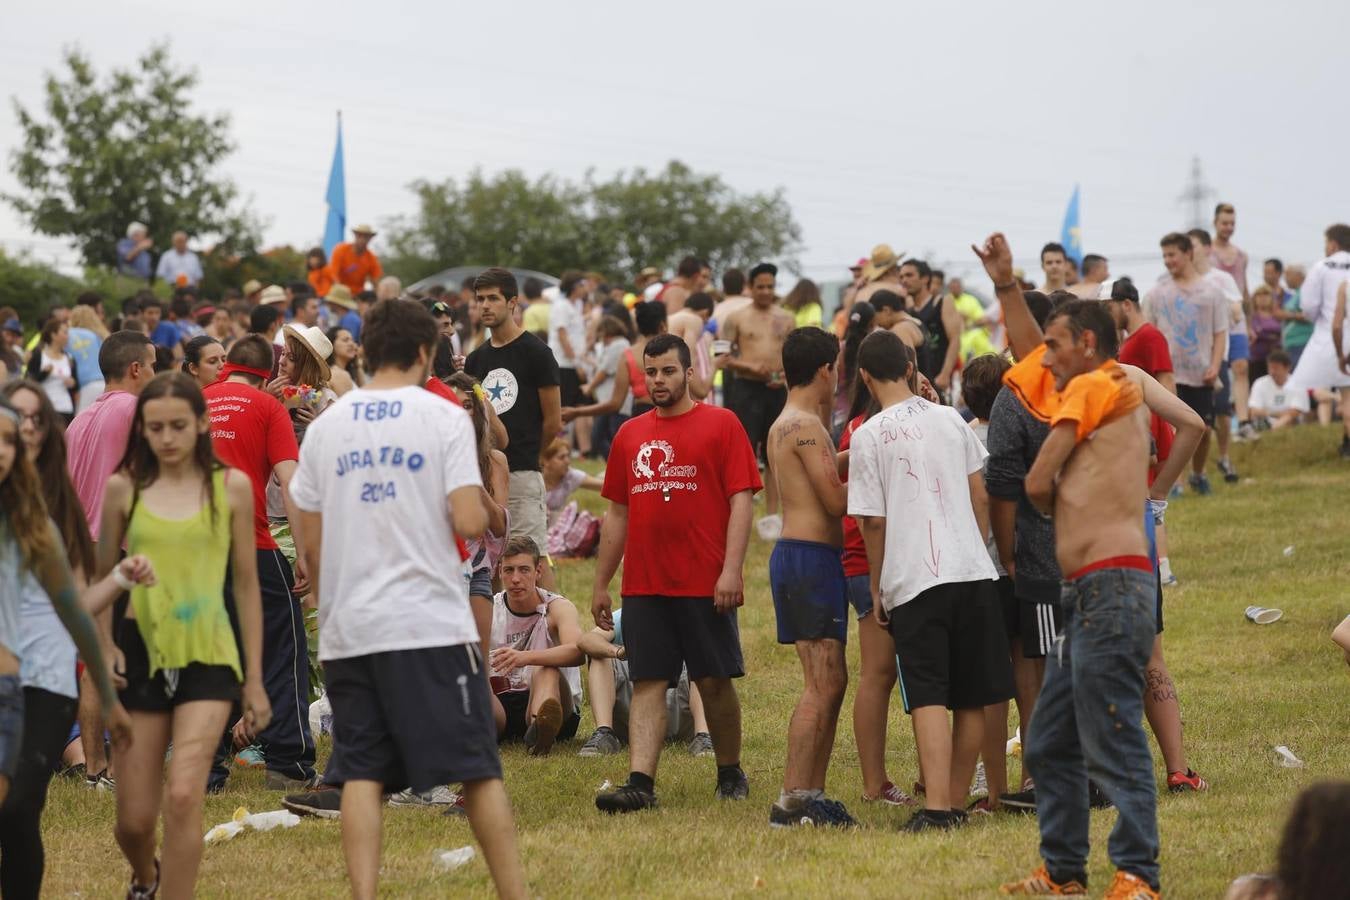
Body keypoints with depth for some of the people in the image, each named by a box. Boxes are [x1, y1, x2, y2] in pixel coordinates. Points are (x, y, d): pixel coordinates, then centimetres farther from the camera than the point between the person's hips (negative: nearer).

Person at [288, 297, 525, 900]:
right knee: (478, 769, 3)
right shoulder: (443, 418, -4)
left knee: (360, 775, 4)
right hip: (431, 623, -3)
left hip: (348, 628, 4)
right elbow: (469, 522, -12)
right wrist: (481, 505, 11)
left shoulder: (326, 427, 8)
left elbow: (312, 542, 10)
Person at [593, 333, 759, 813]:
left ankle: (730, 773, 20)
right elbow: (617, 513, 17)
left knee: (715, 681, 4)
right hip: (644, 587, 4)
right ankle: (640, 783, -8)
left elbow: (741, 500, -6)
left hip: (706, 586, -4)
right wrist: (601, 584, 14)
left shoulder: (721, 425, -1)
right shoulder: (630, 435, 13)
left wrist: (731, 570, -16)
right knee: (648, 684, -2)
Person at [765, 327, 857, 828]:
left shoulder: (782, 425, 17)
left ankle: (811, 795, 14)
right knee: (822, 684, -12)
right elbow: (836, 500, -17)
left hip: (797, 555, 10)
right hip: (812, 557, -10)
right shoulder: (806, 426, -13)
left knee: (831, 681, 13)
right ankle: (791, 802, -14)